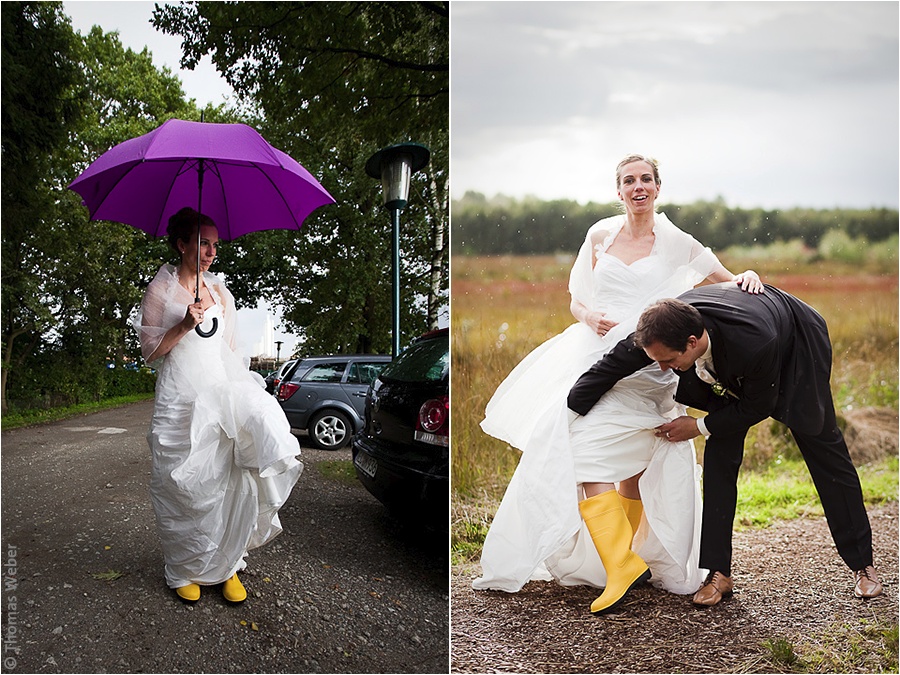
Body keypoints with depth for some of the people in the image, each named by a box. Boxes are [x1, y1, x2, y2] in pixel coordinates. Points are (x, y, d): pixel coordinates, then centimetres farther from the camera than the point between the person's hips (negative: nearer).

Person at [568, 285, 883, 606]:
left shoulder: (755, 343, -48)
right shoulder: (663, 328, -36)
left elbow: (758, 406, -28)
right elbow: (608, 369, -23)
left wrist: (699, 427, -22)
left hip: (795, 351, -3)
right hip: (728, 366, 4)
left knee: (823, 449, 5)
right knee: (720, 453, -9)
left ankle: (862, 564, 22)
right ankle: (719, 574, -3)